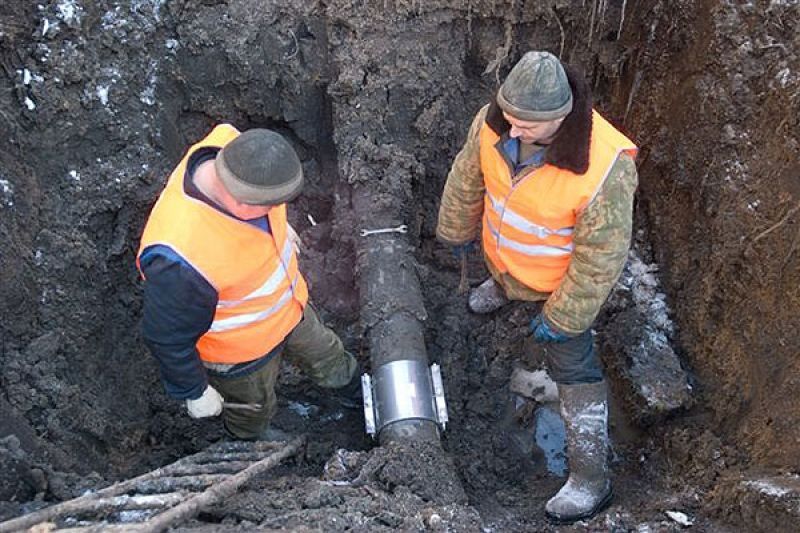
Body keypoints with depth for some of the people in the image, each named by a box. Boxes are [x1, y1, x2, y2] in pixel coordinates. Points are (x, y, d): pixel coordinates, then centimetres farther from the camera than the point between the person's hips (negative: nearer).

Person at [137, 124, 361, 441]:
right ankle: (249, 446, 63)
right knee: (254, 406, 27)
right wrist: (195, 392, -13)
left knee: (324, 355, 32)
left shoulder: (229, 147, -27)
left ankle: (356, 391, 65)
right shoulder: (181, 261, -47)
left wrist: (281, 232, 17)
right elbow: (167, 337, -29)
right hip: (239, 349, -6)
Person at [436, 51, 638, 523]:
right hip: (502, 249, 5)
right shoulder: (495, 121, -27)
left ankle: (591, 480, 24)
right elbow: (468, 177, -6)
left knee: (574, 366, 7)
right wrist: (457, 229, 10)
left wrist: (561, 318, -18)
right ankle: (503, 290, 79)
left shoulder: (604, 168, -42)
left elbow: (599, 258, -29)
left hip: (560, 276, -5)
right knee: (505, 275, 39)